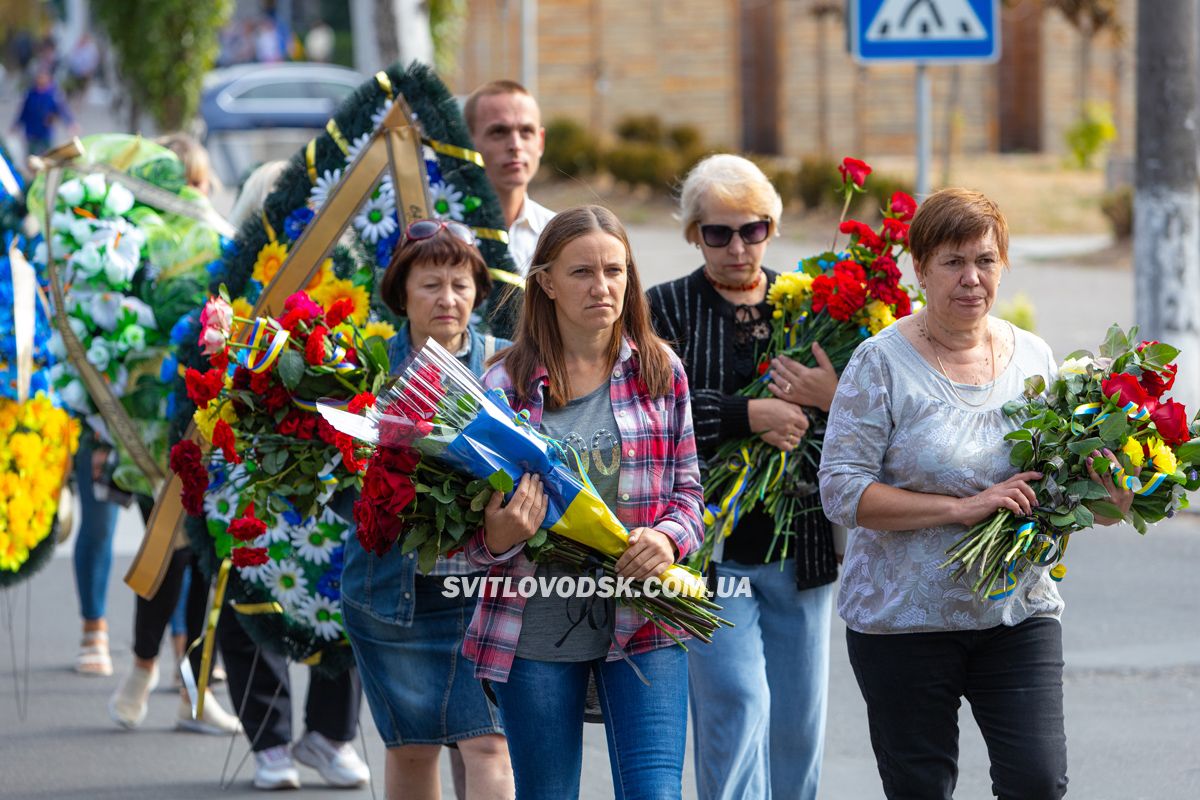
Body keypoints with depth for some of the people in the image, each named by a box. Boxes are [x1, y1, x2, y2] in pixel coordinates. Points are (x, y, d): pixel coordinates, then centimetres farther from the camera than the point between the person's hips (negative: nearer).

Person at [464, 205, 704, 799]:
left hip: (643, 622, 0)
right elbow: (475, 522, 3)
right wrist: (497, 539, -20)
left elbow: (687, 489, 9)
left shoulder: (659, 371, 4)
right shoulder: (508, 383, -2)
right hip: (536, 631, 0)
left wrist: (668, 538, -12)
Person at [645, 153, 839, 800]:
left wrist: (834, 400, -15)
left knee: (797, 718, 7)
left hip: (800, 547, 3)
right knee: (736, 701, -15)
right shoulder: (666, 309, 4)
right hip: (709, 547, -3)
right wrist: (747, 416, -20)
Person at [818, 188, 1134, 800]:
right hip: (904, 620, -3)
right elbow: (843, 491, -13)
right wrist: (962, 508, -20)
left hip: (1018, 612, 3)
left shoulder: (1033, 356, 7)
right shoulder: (883, 362, -7)